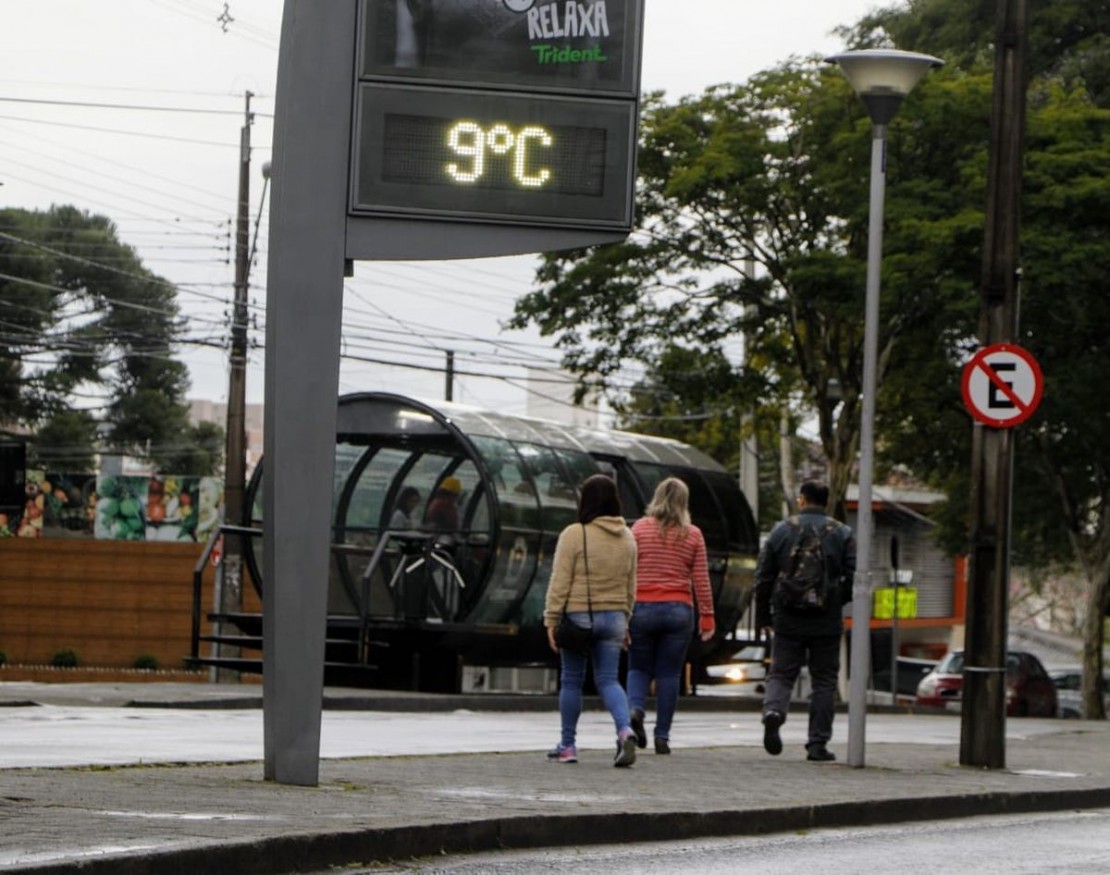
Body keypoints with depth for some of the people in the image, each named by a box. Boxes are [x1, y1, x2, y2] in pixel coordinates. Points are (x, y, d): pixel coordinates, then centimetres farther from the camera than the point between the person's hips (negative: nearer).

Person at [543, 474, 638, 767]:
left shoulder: (574, 535, -11)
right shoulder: (627, 538, 7)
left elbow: (560, 582, -11)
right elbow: (630, 585, 13)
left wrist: (551, 619, -7)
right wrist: (624, 621, 21)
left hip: (578, 616, -4)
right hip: (613, 617, 4)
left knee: (571, 681, 8)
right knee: (608, 680, 5)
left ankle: (567, 745, 15)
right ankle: (625, 730, -19)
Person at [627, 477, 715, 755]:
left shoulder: (640, 528, 0)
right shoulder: (693, 535, 2)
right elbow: (701, 579, 3)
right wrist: (707, 616, 7)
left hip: (642, 607, 0)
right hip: (678, 609, 0)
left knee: (639, 668, 12)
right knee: (669, 674, 6)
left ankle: (635, 709, -16)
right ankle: (662, 737, 5)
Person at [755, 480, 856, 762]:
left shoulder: (782, 531, 2)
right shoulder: (842, 534, 1)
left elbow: (763, 577, 3)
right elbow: (854, 577, -4)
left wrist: (763, 617, 12)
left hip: (788, 621, 0)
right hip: (827, 622, 0)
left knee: (781, 674, 7)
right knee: (824, 681, 8)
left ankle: (773, 710, -23)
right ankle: (818, 743, 5)